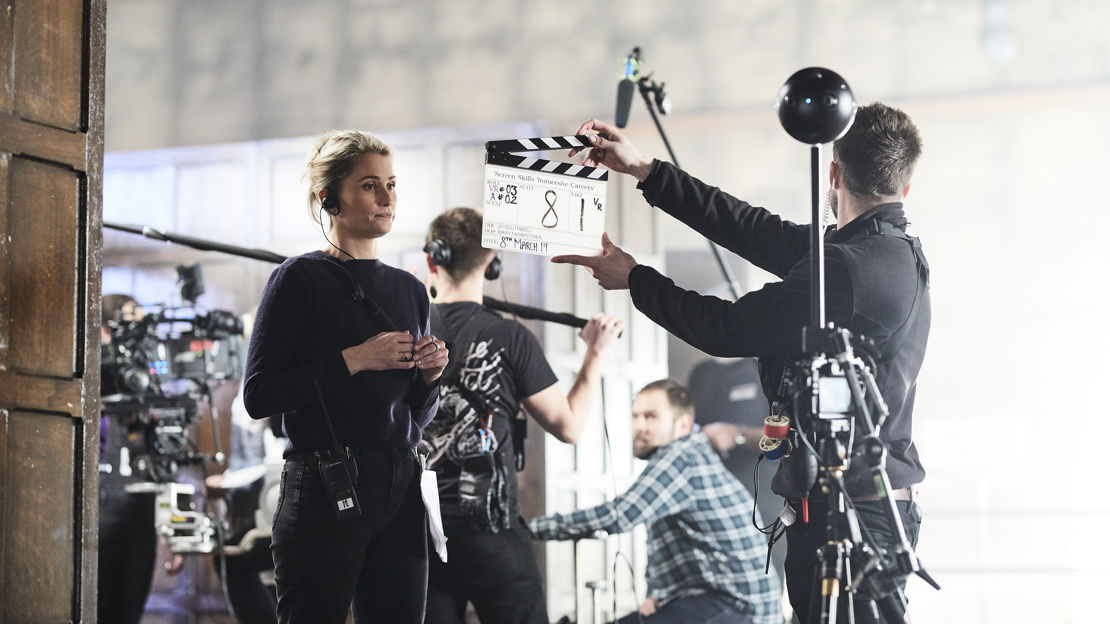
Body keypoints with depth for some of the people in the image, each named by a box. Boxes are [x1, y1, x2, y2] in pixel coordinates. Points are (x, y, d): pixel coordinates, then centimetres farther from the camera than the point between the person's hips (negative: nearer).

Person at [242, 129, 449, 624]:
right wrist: (354, 359, -14)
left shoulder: (408, 289, 16)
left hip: (400, 493, 6)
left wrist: (429, 375, 2)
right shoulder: (301, 278, -3)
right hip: (325, 493, -6)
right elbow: (259, 396, -10)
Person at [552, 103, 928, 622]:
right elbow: (761, 233, 15)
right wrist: (644, 170, 16)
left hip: (846, 515, -10)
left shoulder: (849, 266, -18)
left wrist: (633, 278, 4)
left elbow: (728, 330, -11)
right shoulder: (898, 253, 13)